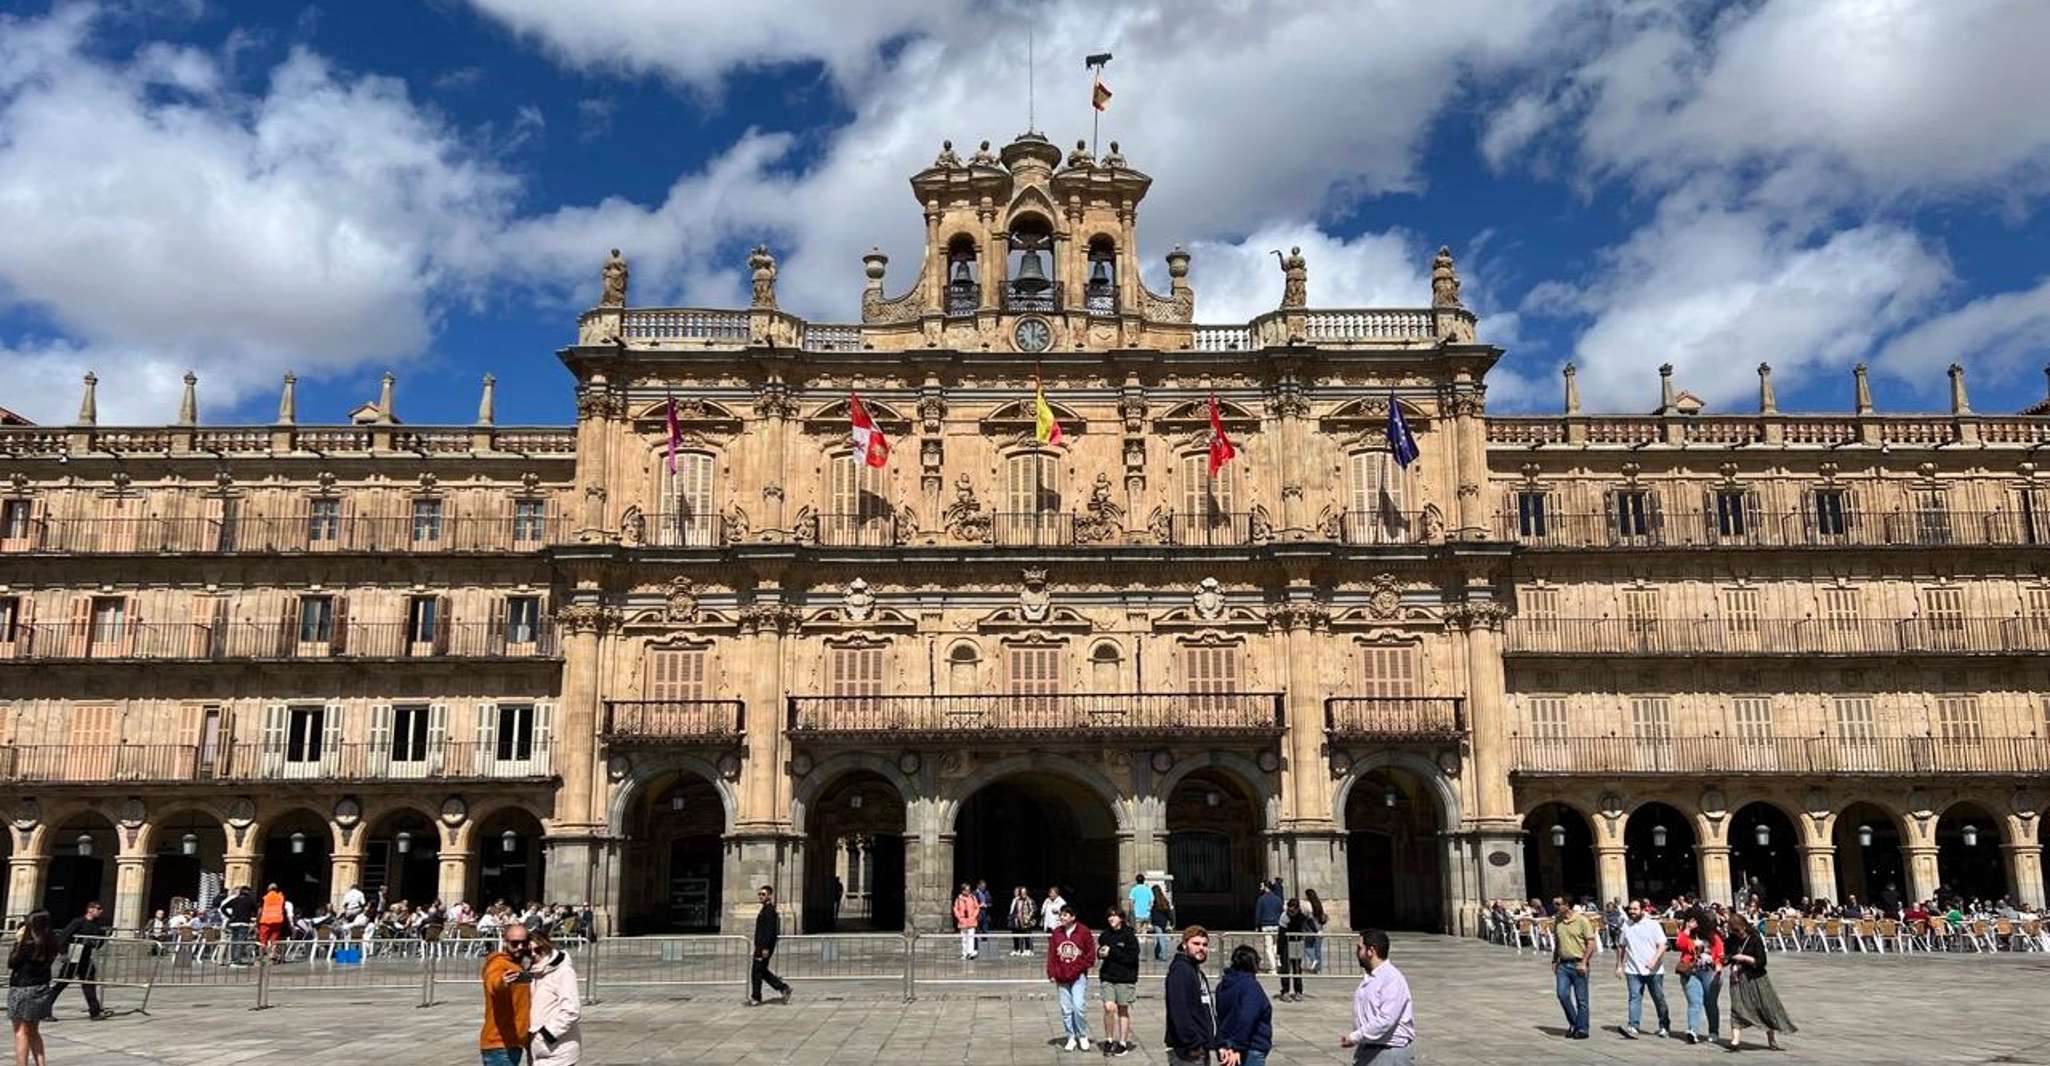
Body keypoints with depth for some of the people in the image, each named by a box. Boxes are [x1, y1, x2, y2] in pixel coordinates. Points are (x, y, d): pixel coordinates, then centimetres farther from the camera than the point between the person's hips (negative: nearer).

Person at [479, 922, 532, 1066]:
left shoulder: (518, 966, 16)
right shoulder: (498, 964, -12)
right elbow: (493, 983, -39)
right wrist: (501, 983, -59)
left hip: (511, 1044, 10)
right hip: (500, 1046, -10)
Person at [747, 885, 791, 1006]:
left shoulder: (769, 910, -15)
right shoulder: (764, 909, 16)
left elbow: (770, 929, -21)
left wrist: (765, 948, -24)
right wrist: (758, 946, 23)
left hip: (764, 946, -10)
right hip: (761, 946, 10)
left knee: (757, 972, -3)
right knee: (762, 971, 14)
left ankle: (756, 998, 5)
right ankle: (783, 988, 17)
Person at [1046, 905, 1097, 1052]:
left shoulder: (1083, 931, -4)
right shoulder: (1056, 933, 5)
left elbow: (1090, 953, 0)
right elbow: (1051, 954, 8)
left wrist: (1081, 968, -7)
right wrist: (1051, 973, 1)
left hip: (1079, 976, -3)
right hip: (1061, 978, 4)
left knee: (1079, 1007, -10)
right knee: (1066, 1010, 6)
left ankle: (1083, 1036, 9)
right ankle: (1071, 1037, 18)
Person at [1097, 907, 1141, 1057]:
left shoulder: (1129, 935, -8)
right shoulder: (1105, 935, 4)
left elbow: (1132, 957, -15)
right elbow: (1100, 951, 18)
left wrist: (1111, 952, -18)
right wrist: (1100, 953, -6)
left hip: (1125, 977, -3)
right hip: (1108, 977, 3)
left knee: (1123, 1010, 7)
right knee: (1108, 1007, -11)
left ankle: (1123, 1043, 19)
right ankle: (1109, 1039, 8)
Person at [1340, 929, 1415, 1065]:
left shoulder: (1393, 980, -19)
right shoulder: (1368, 978, 10)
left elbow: (1385, 1020, -26)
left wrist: (1355, 1037, -21)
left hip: (1392, 1052, -9)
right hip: (1368, 1050, 9)